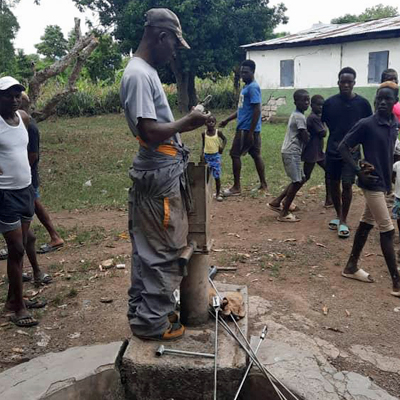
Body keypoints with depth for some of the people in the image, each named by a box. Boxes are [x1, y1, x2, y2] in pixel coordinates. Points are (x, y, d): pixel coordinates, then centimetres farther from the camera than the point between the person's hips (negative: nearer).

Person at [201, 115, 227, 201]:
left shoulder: (218, 132, -5)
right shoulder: (204, 133, 0)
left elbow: (224, 139, 8)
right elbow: (203, 145, 8)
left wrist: (222, 147, -8)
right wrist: (202, 154, -4)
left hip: (216, 156, -2)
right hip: (207, 156, 2)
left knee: (217, 176, -1)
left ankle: (218, 194, 10)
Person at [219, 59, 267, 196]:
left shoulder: (253, 87, -13)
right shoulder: (246, 87, 17)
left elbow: (257, 110, -20)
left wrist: (250, 132, -22)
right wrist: (227, 120, 22)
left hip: (246, 129, -9)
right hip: (251, 129, 9)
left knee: (235, 155, -3)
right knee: (256, 155, 11)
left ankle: (236, 187, 3)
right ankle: (263, 184, 16)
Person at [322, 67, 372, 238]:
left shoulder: (362, 103, -5)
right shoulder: (329, 102, -3)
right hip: (332, 150, 2)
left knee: (347, 184, -6)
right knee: (334, 183, 10)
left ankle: (343, 221, 9)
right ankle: (338, 215, 30)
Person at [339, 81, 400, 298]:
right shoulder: (366, 124, -16)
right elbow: (343, 147, -12)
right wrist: (359, 171, -17)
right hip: (372, 182, -8)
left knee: (367, 223, 15)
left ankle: (351, 266, 29)